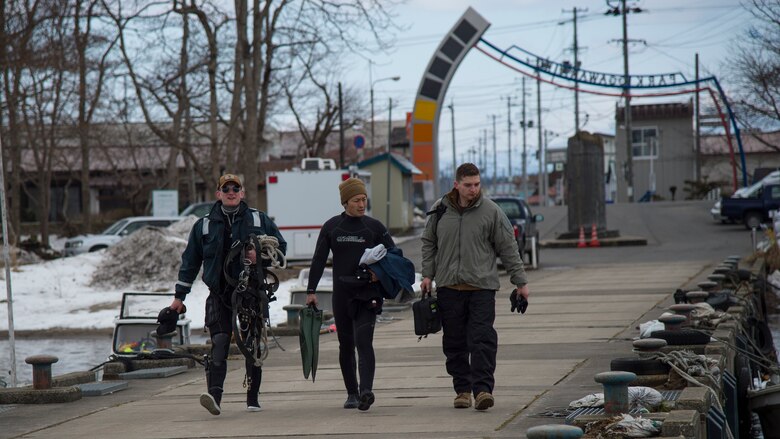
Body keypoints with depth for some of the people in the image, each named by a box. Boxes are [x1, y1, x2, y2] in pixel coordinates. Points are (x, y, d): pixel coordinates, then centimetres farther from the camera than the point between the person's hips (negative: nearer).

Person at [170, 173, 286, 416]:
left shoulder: (259, 220, 8)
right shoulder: (204, 225, 10)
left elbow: (280, 247, 13)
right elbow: (190, 261, 14)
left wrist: (261, 256, -8)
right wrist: (179, 296, 13)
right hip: (220, 294, -1)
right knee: (219, 344, -16)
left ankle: (253, 398, 15)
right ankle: (214, 394, -27)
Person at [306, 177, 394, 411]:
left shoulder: (374, 227, 3)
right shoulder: (331, 227, 4)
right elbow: (318, 260, 6)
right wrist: (311, 291, 1)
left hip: (368, 293, -2)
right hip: (342, 293, 2)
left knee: (363, 341, -16)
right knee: (346, 344, 8)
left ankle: (366, 390, -27)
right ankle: (352, 393, 18)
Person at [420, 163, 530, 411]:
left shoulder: (491, 212, -1)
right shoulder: (440, 210, 6)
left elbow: (508, 249, 3)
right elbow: (429, 243, 18)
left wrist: (520, 282, 4)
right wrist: (428, 274, 10)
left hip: (481, 287, -3)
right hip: (448, 287, 3)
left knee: (482, 340, -11)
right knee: (455, 343, 6)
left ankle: (482, 388, -14)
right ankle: (462, 390, 15)